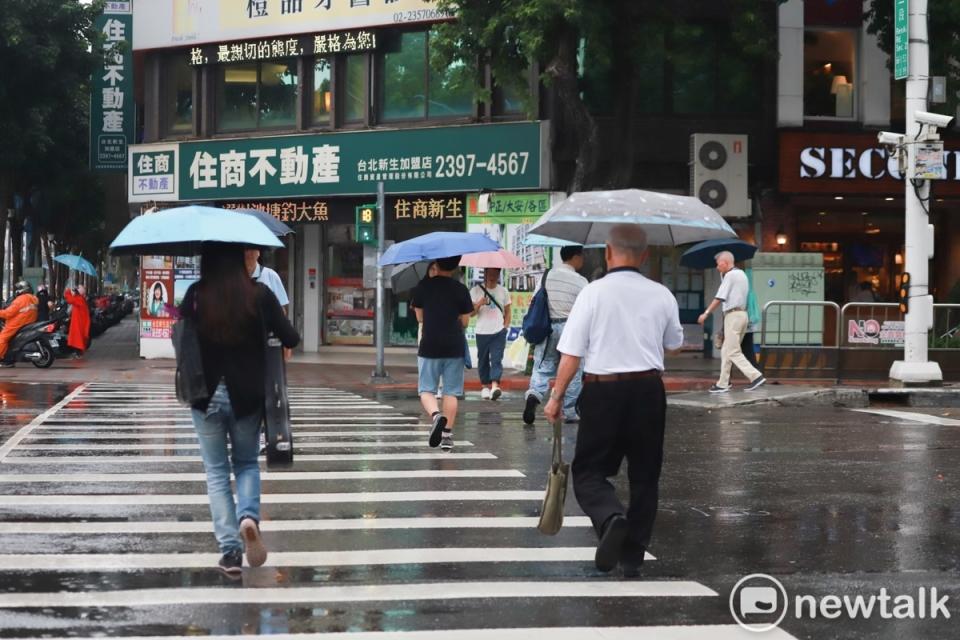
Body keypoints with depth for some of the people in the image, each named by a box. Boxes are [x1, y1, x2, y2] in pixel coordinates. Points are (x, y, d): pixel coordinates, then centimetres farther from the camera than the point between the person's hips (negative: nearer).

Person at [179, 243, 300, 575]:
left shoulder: (196, 295, -7)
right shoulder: (259, 294, -7)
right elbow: (291, 339, -4)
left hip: (206, 396, 0)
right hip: (247, 396, 1)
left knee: (216, 471, 10)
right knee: (246, 463, 20)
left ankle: (230, 549, 2)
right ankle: (249, 516, -9)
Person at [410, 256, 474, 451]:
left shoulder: (423, 286, -1)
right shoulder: (460, 289, -1)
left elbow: (419, 317, 6)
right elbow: (465, 322, 2)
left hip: (429, 346, -1)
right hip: (454, 347, 1)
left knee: (426, 389, 6)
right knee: (451, 392, 8)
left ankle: (436, 414, -23)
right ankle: (447, 434, 5)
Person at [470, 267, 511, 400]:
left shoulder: (503, 291, 9)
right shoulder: (476, 291, 3)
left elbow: (507, 312, 14)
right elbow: (471, 313, 0)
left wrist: (505, 327, 1)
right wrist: (479, 304, -19)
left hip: (499, 332, 0)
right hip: (482, 332, 0)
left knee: (496, 359, -13)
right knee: (483, 360, 6)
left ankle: (495, 385, -23)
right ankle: (485, 386, 17)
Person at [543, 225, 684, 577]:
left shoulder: (593, 293, -7)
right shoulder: (662, 295, 3)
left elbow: (571, 354, -9)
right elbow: (674, 345, 20)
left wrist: (557, 397, 0)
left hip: (603, 390, -3)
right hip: (648, 390, 3)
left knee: (588, 472, 6)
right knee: (644, 477, 13)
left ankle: (611, 518, -23)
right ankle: (633, 557, 16)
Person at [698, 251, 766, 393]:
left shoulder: (730, 275, -12)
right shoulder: (742, 275, 17)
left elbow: (719, 297, -16)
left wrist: (706, 313, -13)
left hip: (733, 315, -10)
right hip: (742, 313, 10)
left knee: (733, 352, -7)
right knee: (727, 351, 12)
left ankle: (755, 376, -12)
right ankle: (723, 384, 12)